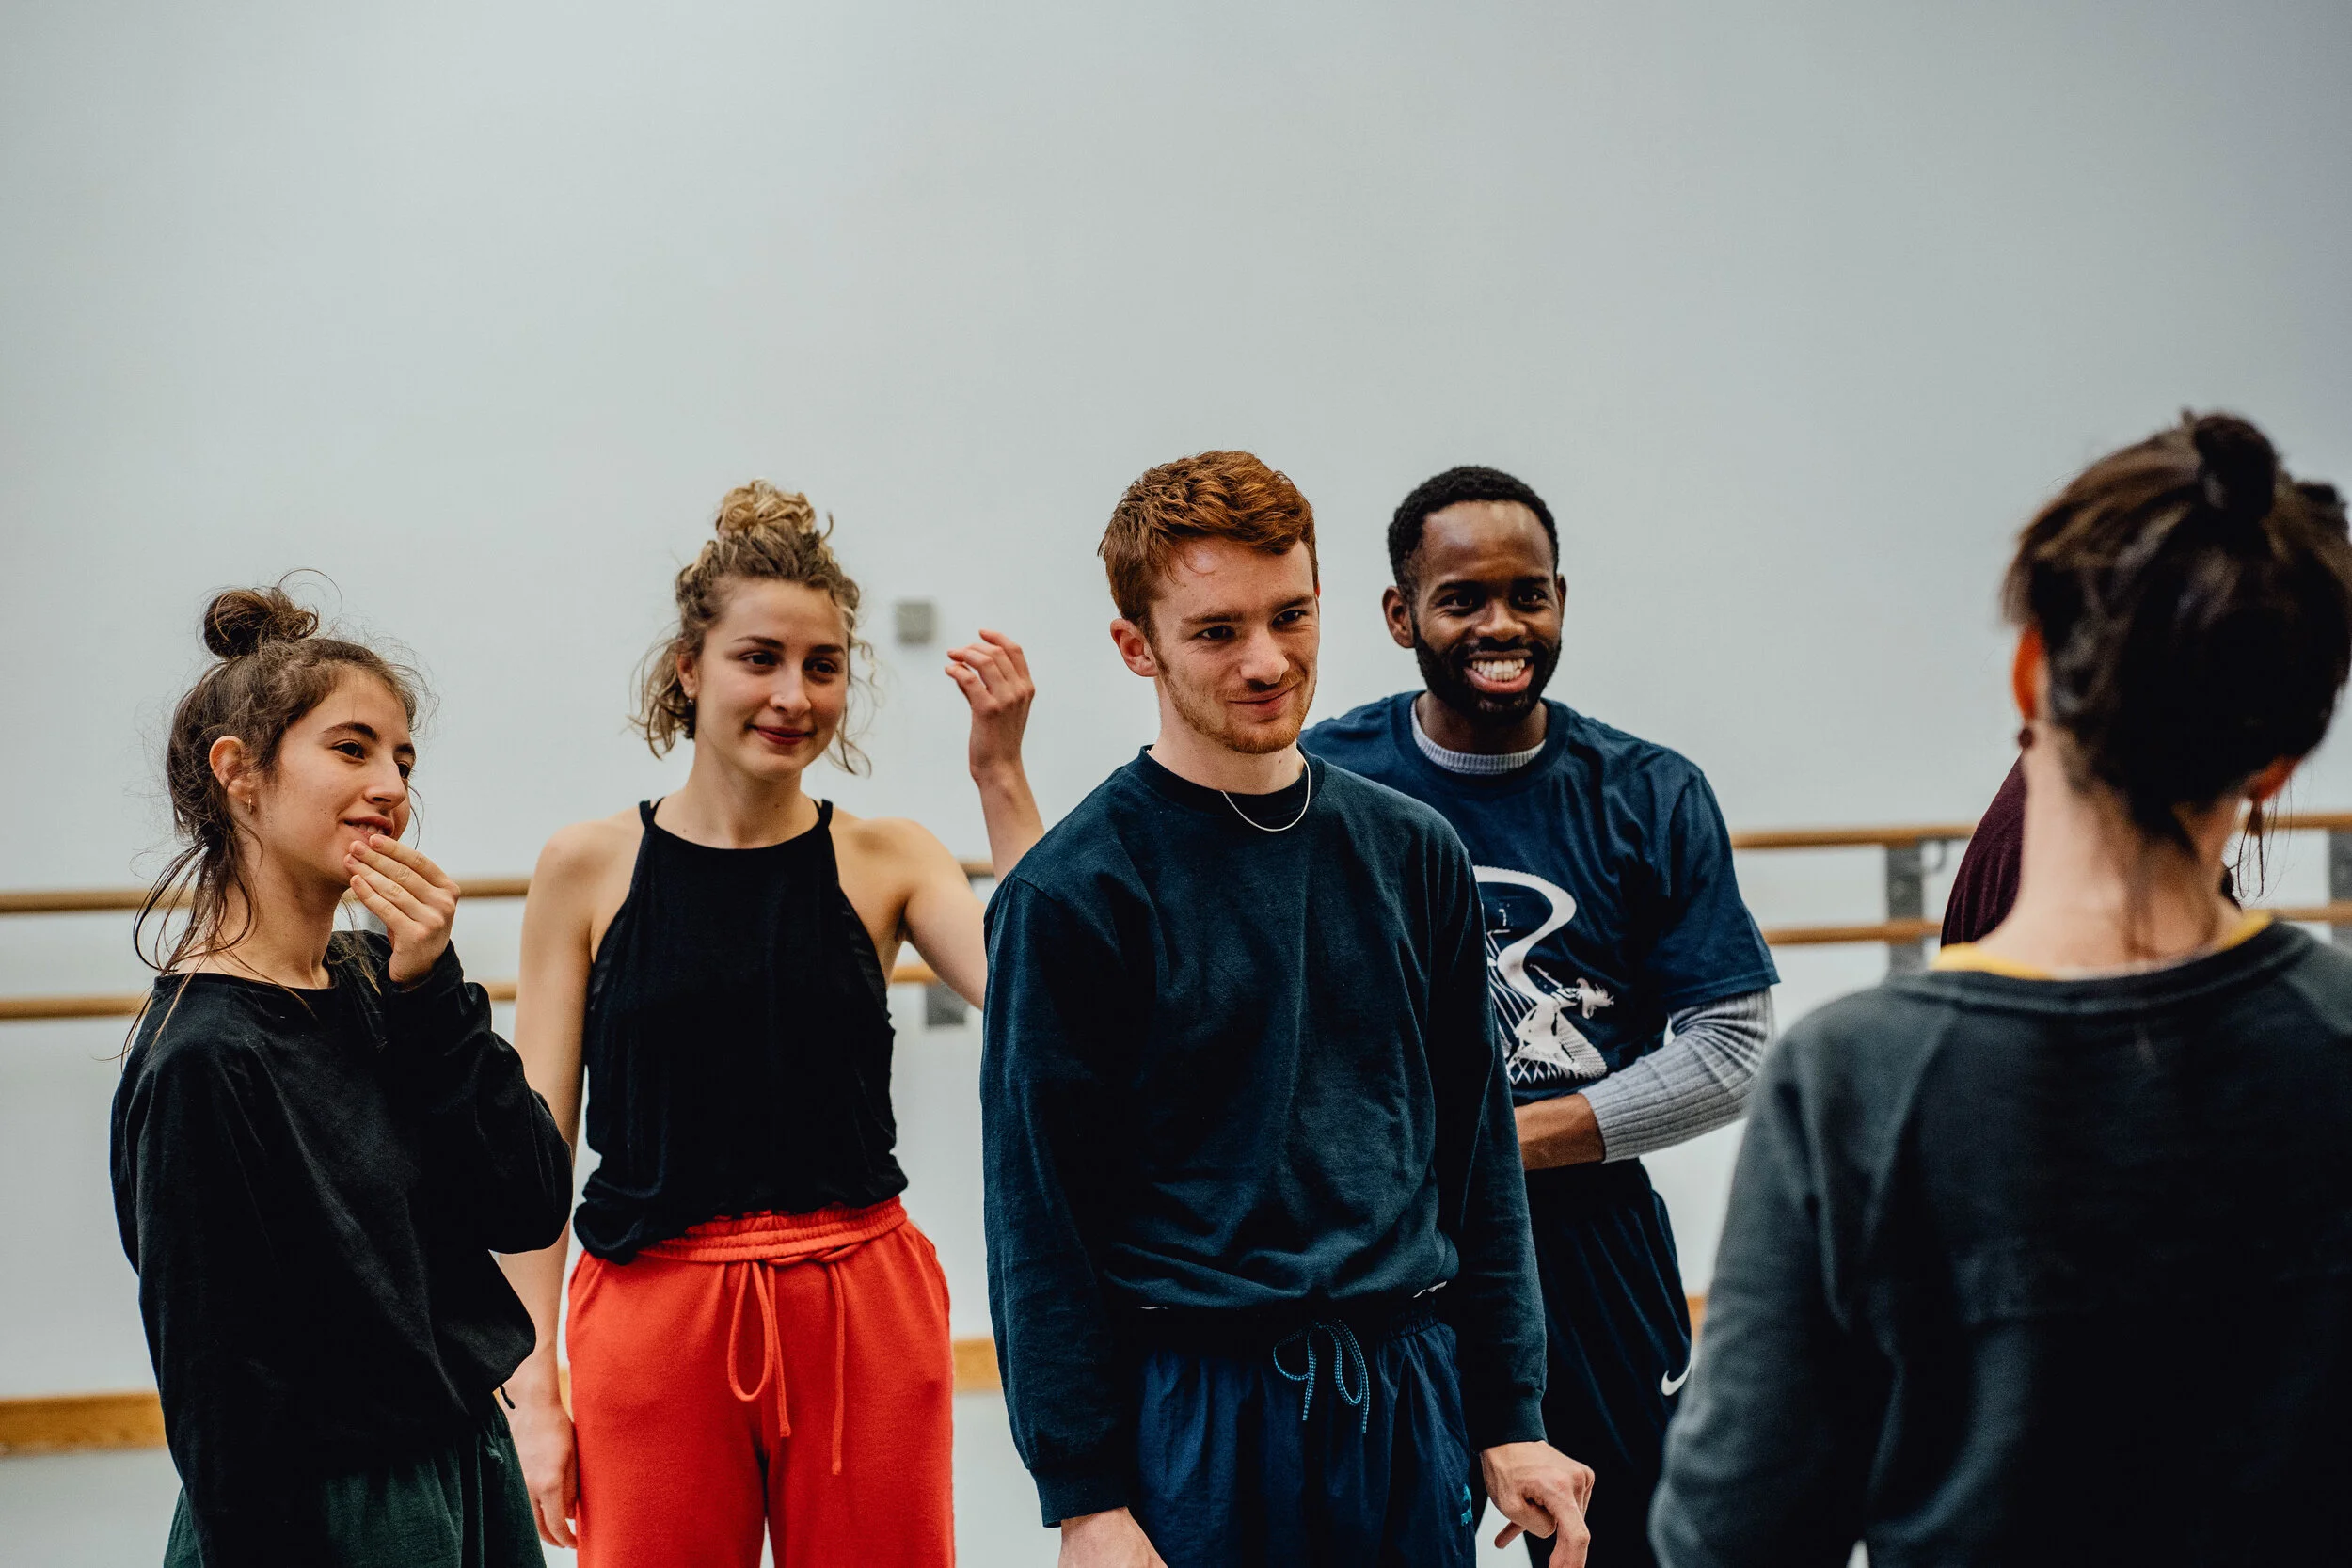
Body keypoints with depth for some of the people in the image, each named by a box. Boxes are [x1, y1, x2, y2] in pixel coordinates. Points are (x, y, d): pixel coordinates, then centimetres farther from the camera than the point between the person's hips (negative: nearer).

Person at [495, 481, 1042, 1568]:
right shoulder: (589, 869, 0)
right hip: (656, 1317, -1)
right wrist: (533, 1393, -2)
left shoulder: (884, 860, 3)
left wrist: (1000, 780, -16)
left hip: (863, 1315, 1)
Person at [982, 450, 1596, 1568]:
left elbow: (1477, 1151, 12)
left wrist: (1507, 1422, 9)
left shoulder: (1413, 854, 7)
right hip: (1194, 1410, -4)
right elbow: (1039, 1217, -8)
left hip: (1410, 1396, 5)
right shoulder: (1074, 891, -8)